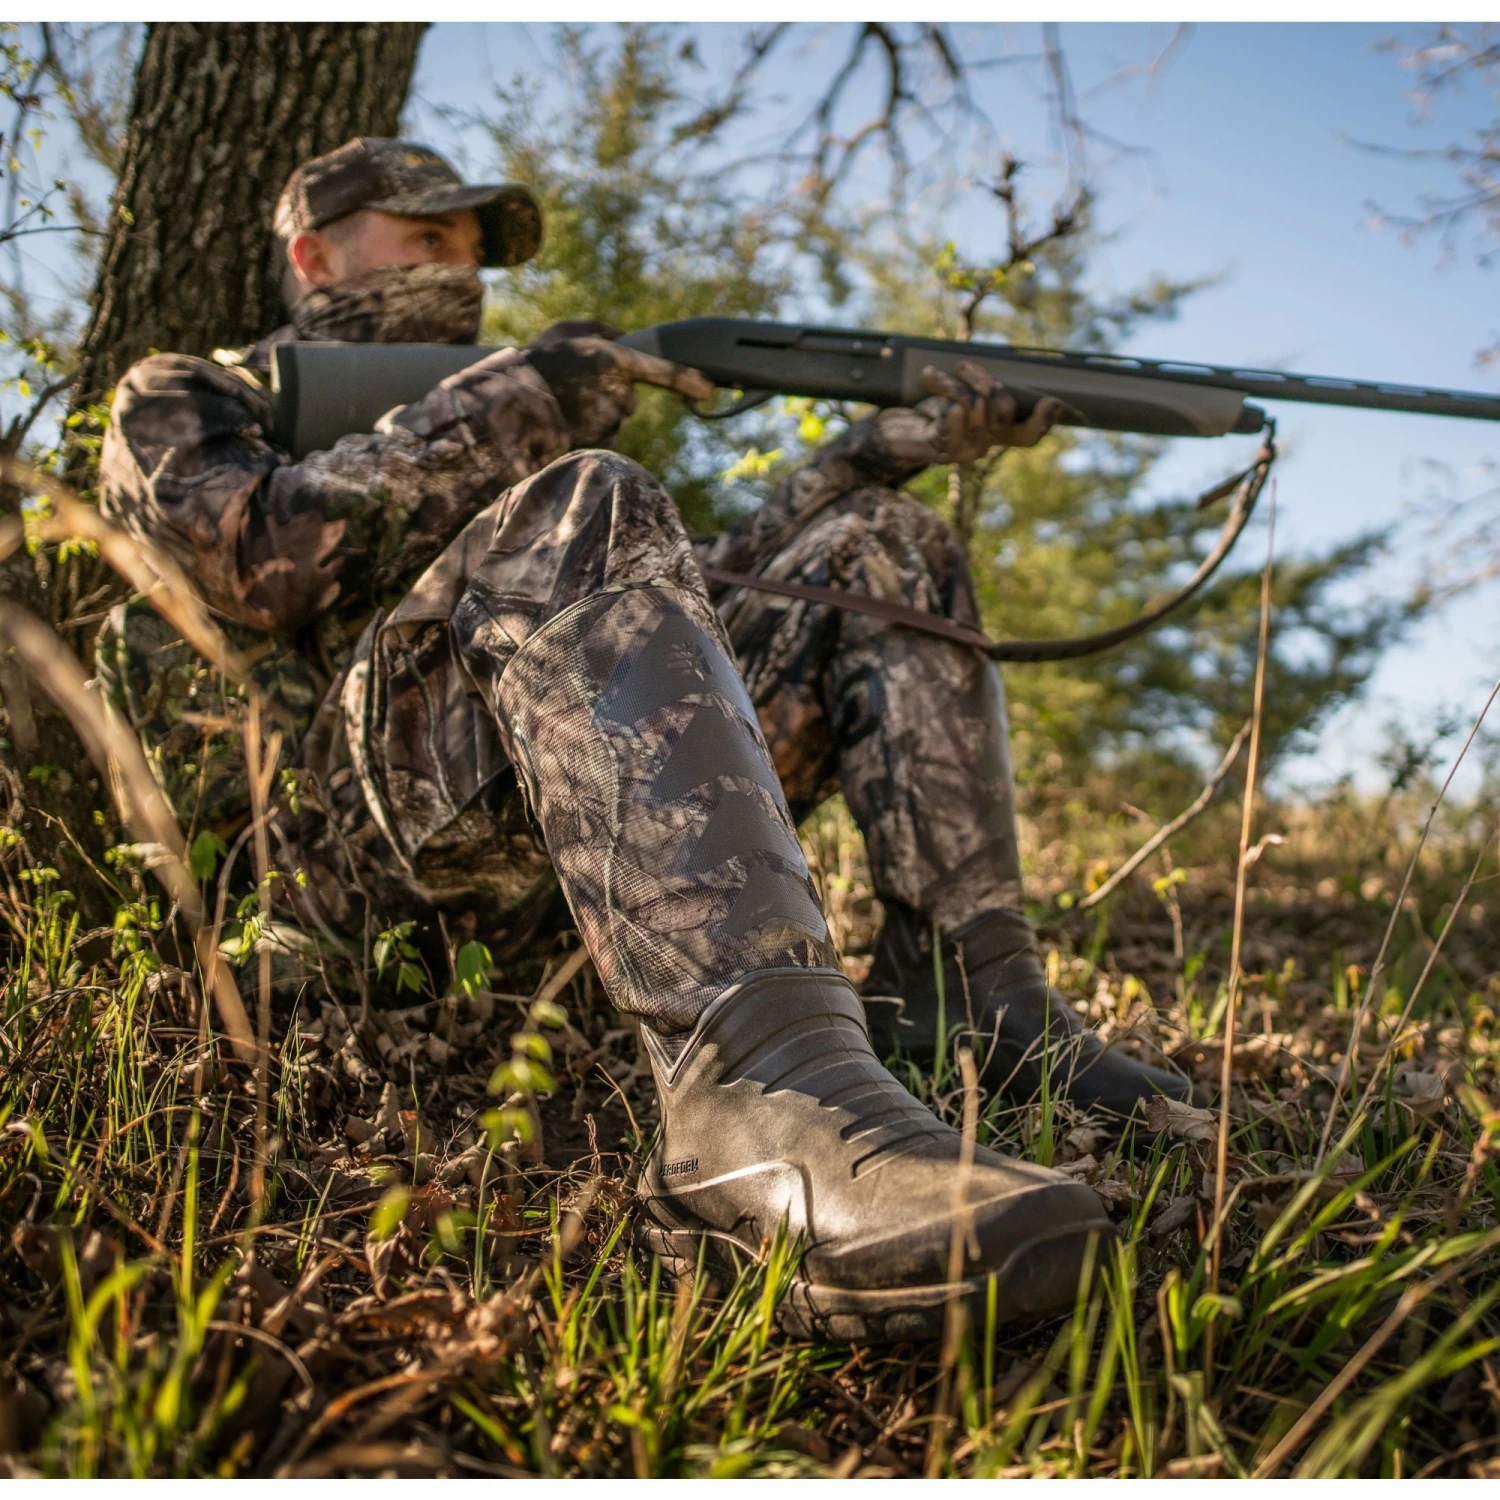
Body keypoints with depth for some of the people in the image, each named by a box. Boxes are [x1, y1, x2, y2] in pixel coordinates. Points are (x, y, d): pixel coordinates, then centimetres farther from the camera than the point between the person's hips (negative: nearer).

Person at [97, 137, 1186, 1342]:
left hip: (546, 844, 6)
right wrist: (523, 394, -4)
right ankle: (761, 1099, -55)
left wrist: (906, 441, 12)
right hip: (354, 825, -6)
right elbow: (269, 552, -7)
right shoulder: (182, 400, 18)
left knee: (875, 545, 2)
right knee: (582, 508, -32)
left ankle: (973, 1003, -15)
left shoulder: (474, 410, 34)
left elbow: (693, 588, 22)